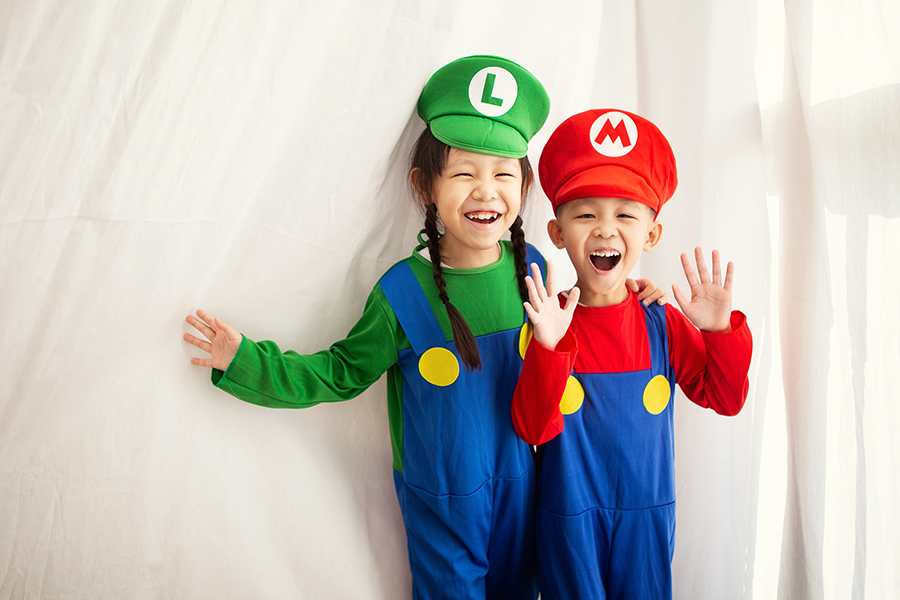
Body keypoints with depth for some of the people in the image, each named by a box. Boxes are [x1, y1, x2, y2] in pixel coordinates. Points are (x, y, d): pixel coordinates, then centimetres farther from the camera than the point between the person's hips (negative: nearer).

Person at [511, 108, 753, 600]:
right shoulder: (550, 322, -13)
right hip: (570, 512, -2)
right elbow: (534, 429, -20)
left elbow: (726, 399, -2)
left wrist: (720, 330, -17)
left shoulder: (664, 322, -4)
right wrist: (549, 346, -33)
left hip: (647, 509, 3)